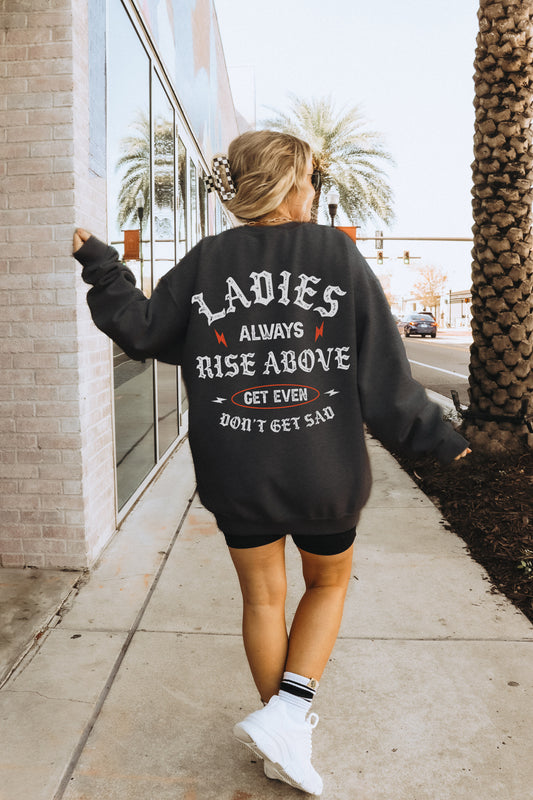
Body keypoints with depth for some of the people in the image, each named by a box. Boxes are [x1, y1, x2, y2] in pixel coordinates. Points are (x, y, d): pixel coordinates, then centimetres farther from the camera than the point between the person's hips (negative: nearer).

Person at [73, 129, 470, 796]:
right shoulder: (338, 254, -7)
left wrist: (99, 266, 15)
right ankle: (287, 714, 12)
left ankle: (280, 732, 35)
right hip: (325, 473, -1)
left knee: (263, 598, 19)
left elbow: (144, 331, 3)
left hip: (237, 478, 2)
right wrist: (437, 437, 5)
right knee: (328, 584, 24)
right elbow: (383, 374, -8)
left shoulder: (205, 261, -3)